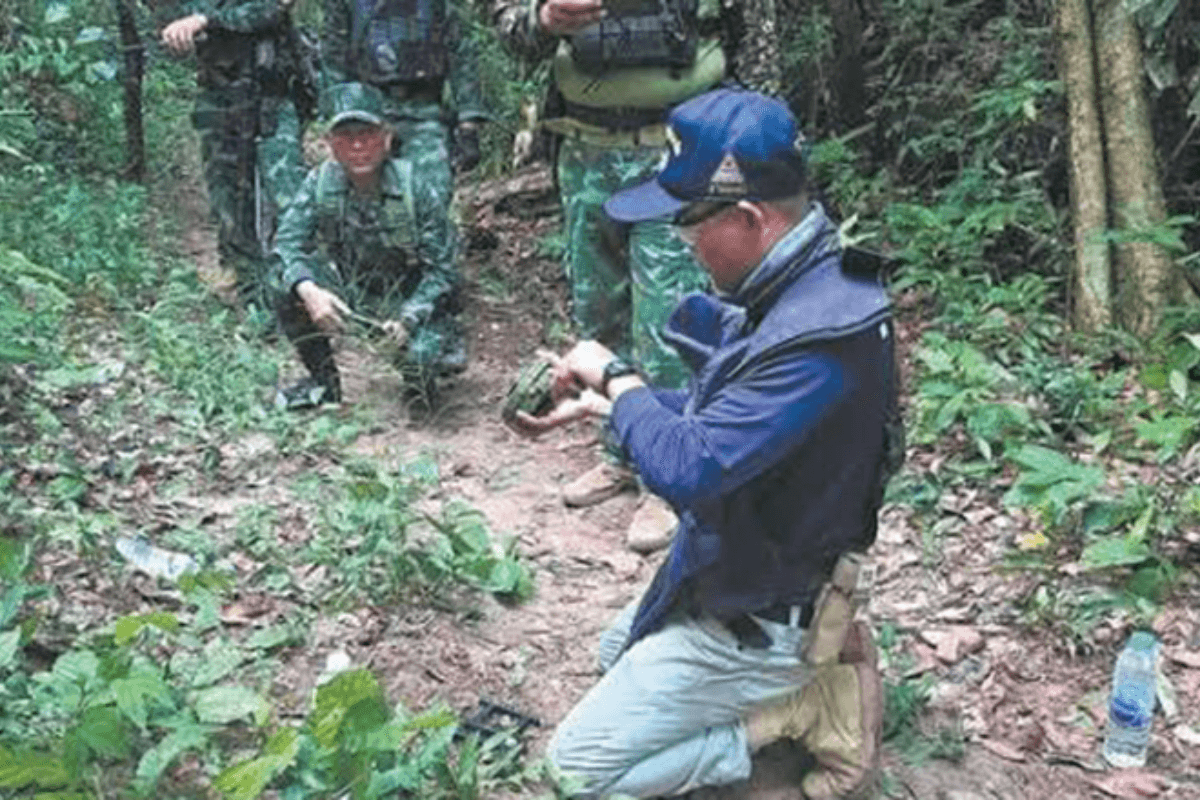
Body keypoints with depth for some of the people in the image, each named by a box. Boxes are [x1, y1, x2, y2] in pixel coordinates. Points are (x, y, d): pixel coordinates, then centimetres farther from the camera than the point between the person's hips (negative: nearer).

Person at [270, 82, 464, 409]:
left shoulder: (415, 188, -21)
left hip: (413, 298, -3)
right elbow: (286, 243, -18)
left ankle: (440, 339, 9)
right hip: (352, 293, 4)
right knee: (288, 291, -21)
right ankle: (324, 381, 2)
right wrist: (308, 290, -40)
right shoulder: (320, 183, -14)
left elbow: (440, 270, -18)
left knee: (417, 360, -31)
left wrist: (407, 320, -33)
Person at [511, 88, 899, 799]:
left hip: (753, 617, -10)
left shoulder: (818, 340, -36)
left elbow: (685, 467, -38)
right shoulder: (788, 288, -4)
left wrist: (614, 375, -21)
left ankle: (809, 709, 0)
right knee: (619, 656, 32)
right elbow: (716, 414, 10)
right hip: (738, 569, 10)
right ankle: (815, 662, 15)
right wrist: (599, 404, 2)